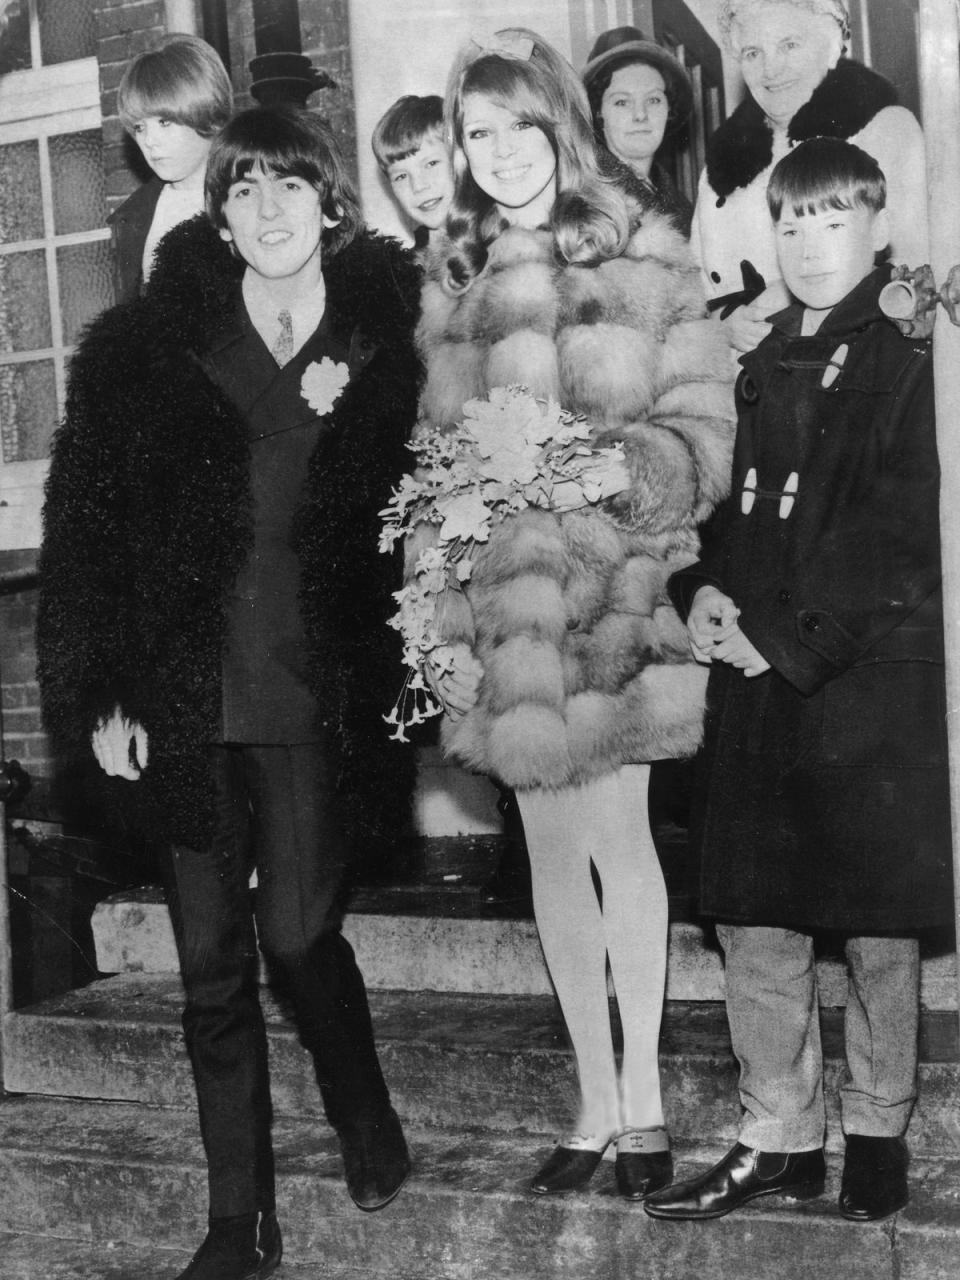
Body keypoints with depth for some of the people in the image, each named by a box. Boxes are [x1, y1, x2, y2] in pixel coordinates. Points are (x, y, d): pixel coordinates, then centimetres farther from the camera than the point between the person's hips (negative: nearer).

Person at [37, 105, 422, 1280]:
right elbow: (84, 521, -1)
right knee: (212, 960, 7)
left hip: (319, 699, -1)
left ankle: (365, 1118, 32)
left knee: (297, 932, -1)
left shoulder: (389, 345, 2)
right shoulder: (147, 345, 0)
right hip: (182, 697, 1)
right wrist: (100, 693, -6)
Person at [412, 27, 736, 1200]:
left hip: (613, 582, -3)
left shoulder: (646, 255, 0)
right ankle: (599, 1104, 21)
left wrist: (609, 464, -19)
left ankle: (641, 1100, 15)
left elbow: (703, 430, -1)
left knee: (614, 836, -1)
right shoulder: (450, 276, 11)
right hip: (503, 589, 4)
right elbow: (438, 439, 12)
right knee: (553, 850, 9)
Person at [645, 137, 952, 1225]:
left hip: (868, 675, -5)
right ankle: (777, 1139, 21)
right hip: (752, 668, 6)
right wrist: (699, 591, 0)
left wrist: (785, 633, -13)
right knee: (753, 917, 8)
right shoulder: (759, 358, 15)